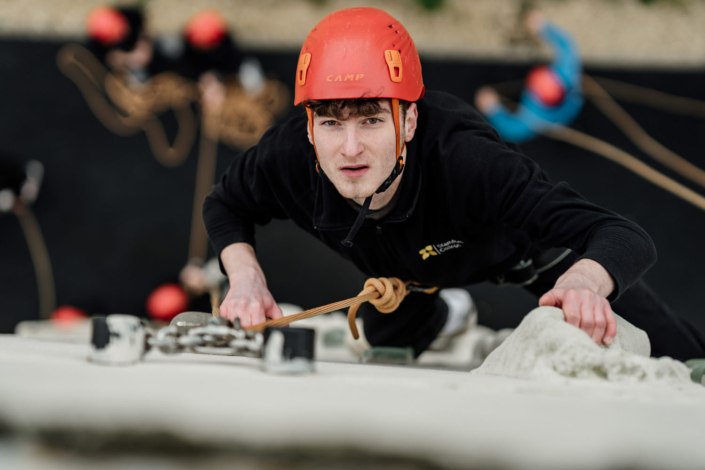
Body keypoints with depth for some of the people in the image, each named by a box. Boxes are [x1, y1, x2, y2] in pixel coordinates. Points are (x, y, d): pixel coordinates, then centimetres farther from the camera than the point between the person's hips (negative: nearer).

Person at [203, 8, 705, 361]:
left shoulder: (463, 161, -49)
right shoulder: (287, 159, -38)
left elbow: (630, 240, -52)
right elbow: (225, 206, -12)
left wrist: (584, 282, -75)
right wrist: (245, 276, -32)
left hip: (516, 239, -3)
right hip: (405, 264, 3)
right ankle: (439, 317, 63)